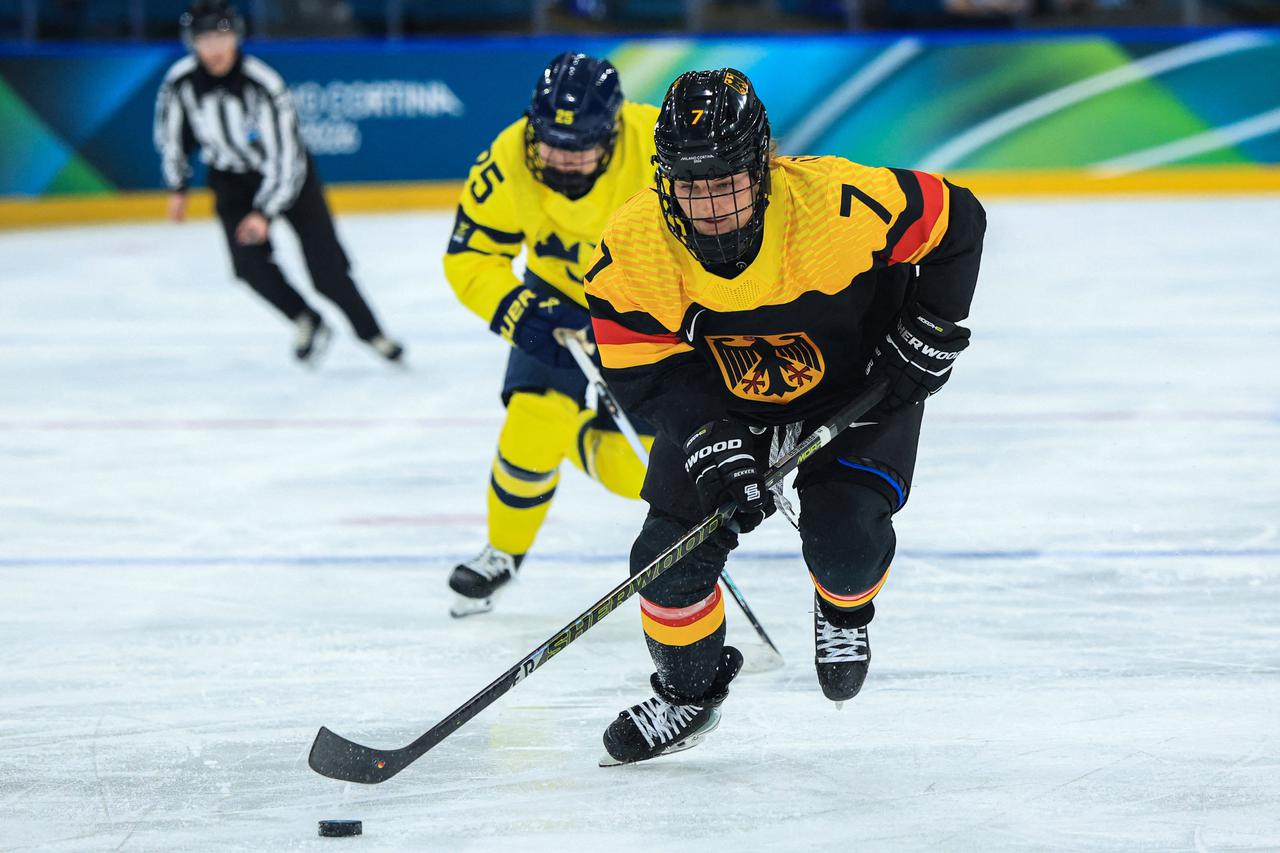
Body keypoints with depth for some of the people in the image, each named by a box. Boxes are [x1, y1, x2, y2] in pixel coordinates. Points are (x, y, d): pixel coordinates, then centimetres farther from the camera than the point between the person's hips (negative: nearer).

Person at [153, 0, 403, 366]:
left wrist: (265, 213, -35)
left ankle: (370, 332, 13)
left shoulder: (263, 84, -31)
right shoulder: (180, 82, -19)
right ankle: (307, 323, 5)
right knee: (250, 263, -17)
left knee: (325, 264, -6)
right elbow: (171, 133, 2)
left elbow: (285, 157, -29)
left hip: (288, 171, -3)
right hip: (231, 180, 3)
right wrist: (177, 188, 9)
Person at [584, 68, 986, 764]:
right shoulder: (634, 248, -27)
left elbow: (956, 221, -19)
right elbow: (644, 372, -18)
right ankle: (688, 693, 22)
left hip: (859, 385, -2)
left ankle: (843, 610, 20)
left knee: (846, 536, -19)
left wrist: (930, 331, -17)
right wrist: (709, 441, -30)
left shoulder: (837, 204, -35)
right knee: (674, 551, -6)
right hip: (718, 400, 2)